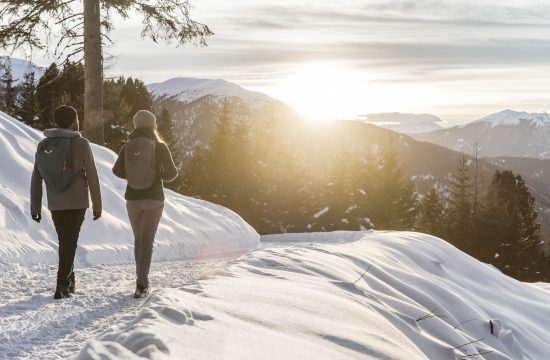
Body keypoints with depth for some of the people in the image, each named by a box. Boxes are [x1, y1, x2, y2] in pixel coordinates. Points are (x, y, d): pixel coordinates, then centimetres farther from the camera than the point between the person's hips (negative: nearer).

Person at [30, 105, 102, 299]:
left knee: (64, 242, 18)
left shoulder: (44, 145, 2)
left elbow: (36, 178, 2)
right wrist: (97, 205, 1)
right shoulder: (81, 143, -8)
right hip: (77, 203, -4)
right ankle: (62, 287, -9)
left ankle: (69, 283, 26)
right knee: (69, 243, -1)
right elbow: (92, 176, -7)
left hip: (55, 204, 4)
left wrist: (35, 207, 8)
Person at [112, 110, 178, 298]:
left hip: (132, 198, 3)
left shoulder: (128, 146, 0)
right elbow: (171, 173, -9)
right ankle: (141, 284, -14)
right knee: (147, 240, -3)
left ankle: (142, 280, 21)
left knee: (138, 238, 17)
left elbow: (117, 170, 0)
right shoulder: (159, 146, -7)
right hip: (154, 198, -3)